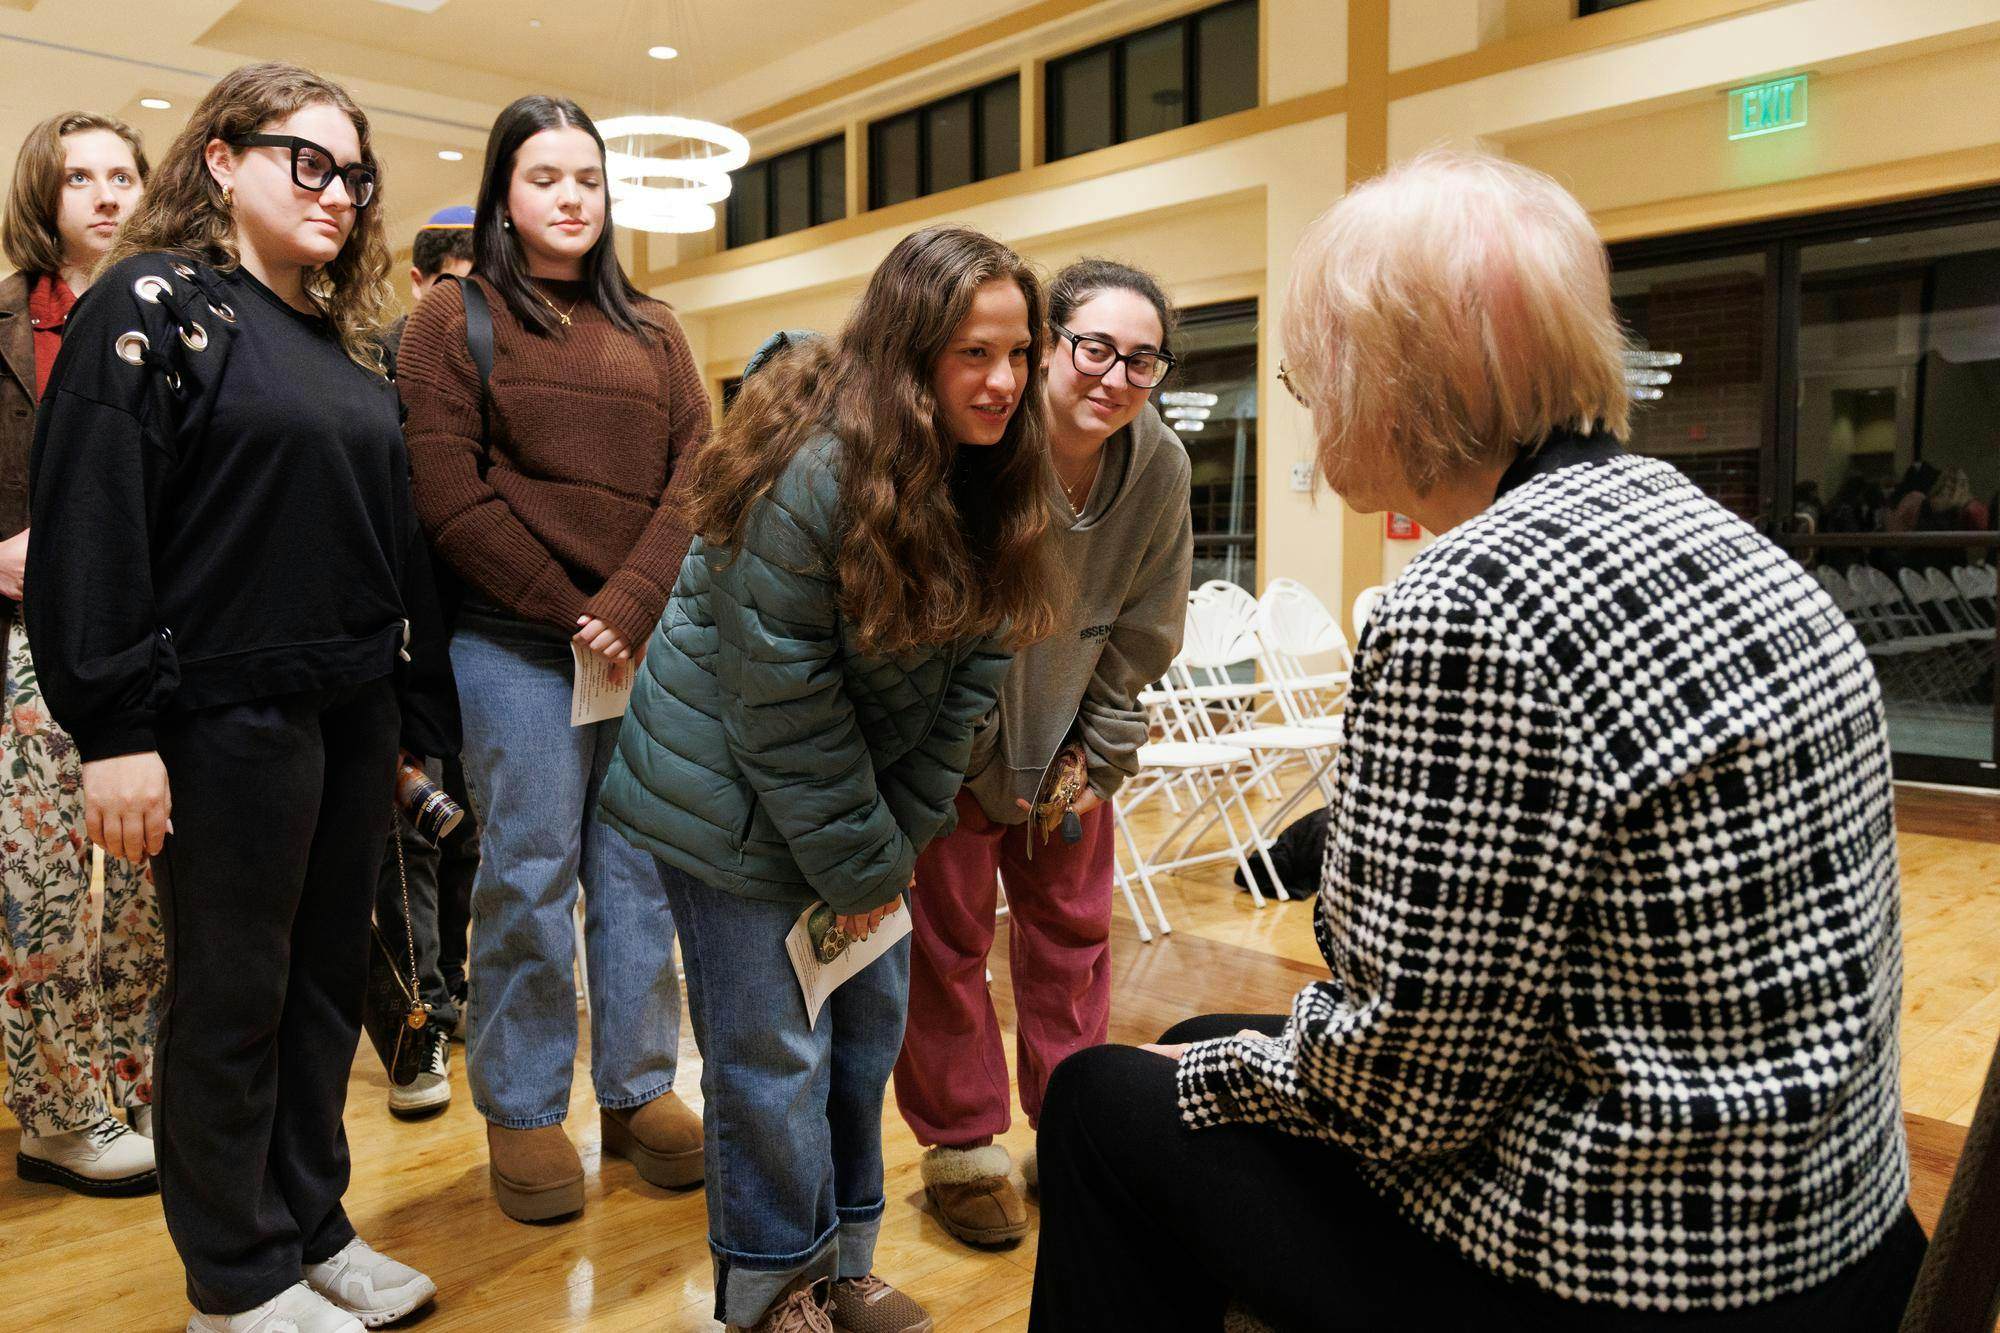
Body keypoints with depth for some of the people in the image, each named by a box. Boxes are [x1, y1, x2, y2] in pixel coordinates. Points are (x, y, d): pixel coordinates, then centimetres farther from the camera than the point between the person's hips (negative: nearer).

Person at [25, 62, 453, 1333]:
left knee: (330, 978, 14)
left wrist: (415, 716, 14)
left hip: (354, 710, 7)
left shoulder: (349, 343, 16)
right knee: (232, 1000, 6)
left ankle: (314, 1226, 31)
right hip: (232, 714, -7)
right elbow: (91, 523, -13)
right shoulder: (155, 304, -5)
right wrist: (115, 729, -18)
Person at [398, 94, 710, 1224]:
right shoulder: (454, 319, 5)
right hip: (517, 645, -3)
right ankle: (524, 1109, 18)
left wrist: (634, 606, -11)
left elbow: (698, 475, 4)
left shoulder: (652, 330, 16)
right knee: (529, 877, 2)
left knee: (643, 873, 8)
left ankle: (641, 1089, 22)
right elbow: (451, 495, -5)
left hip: (652, 642, 4)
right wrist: (570, 616, -10)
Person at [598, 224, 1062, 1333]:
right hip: (737, 794, -7)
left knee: (873, 1020, 13)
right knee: (772, 1049, 0)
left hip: (866, 789, 7)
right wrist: (860, 863, -14)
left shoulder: (989, 485, -5)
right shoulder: (810, 475, -26)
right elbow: (782, 703, -22)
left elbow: (969, 670, 0)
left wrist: (898, 841, -2)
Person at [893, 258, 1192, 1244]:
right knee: (948, 933, 4)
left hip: (1066, 736, 4)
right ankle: (960, 1147, 20)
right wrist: (983, 770, -13)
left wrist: (1098, 759, 1)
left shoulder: (1161, 469, -12)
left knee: (1073, 924, 12)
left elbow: (1143, 637, -1)